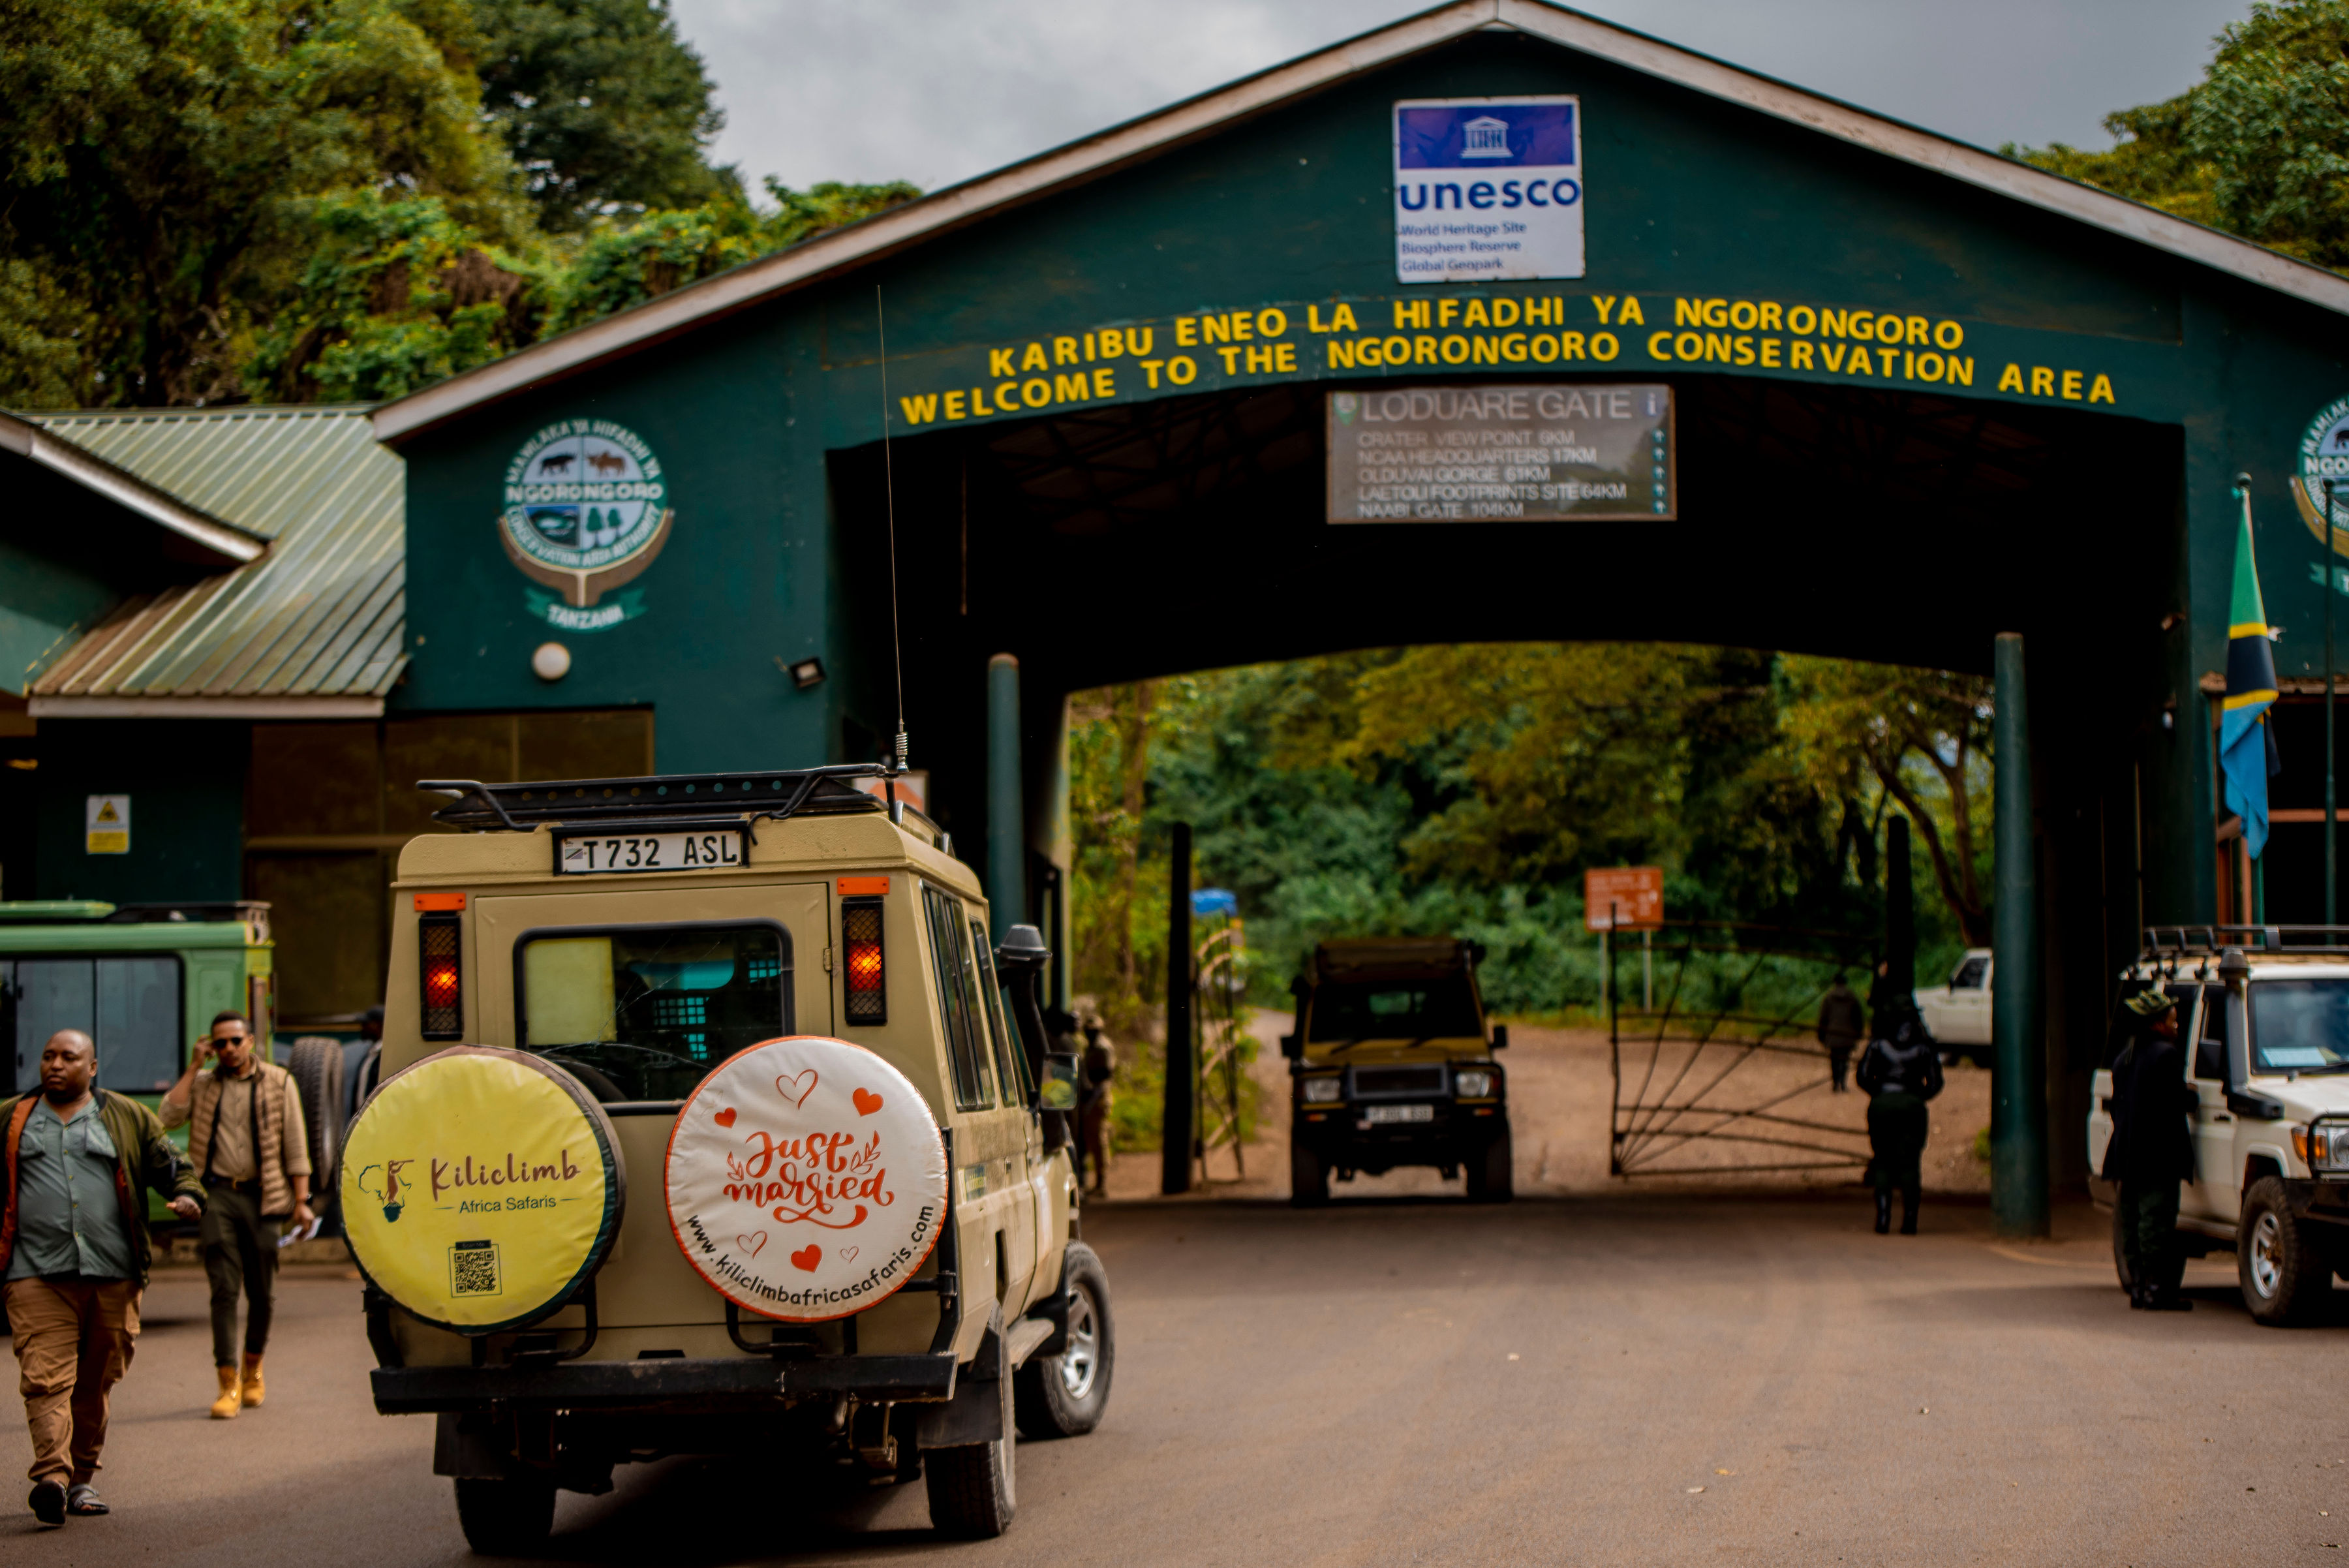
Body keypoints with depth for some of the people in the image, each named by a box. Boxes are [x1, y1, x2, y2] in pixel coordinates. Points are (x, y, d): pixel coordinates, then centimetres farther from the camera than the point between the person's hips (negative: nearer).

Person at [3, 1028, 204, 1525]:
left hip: (113, 1275, 1)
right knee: (46, 1378, -15)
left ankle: (83, 1478, 18)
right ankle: (52, 1477, -25)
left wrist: (187, 1195, -7)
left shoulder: (129, 1118, 14)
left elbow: (171, 1166, 14)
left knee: (96, 1383, 6)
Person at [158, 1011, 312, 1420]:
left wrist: (301, 1200, -1)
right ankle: (229, 1384, -11)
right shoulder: (203, 1085, 10)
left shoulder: (278, 1083, 6)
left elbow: (295, 1144, 5)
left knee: (261, 1291, 7)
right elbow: (169, 1117, -6)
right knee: (224, 1289, -9)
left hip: (261, 1197, 0)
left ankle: (253, 1369, 28)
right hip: (217, 1195, 0)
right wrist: (193, 1067, -4)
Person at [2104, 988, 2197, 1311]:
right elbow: (2179, 1101, -13)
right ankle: (2157, 1290, -8)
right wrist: (2192, 1094, 7)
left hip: (2128, 1156, 8)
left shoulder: (2123, 1058, 16)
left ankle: (2138, 1288, 12)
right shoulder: (2166, 1054, -12)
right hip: (2158, 1155, -8)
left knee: (2133, 1223, 10)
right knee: (2157, 1221, -7)